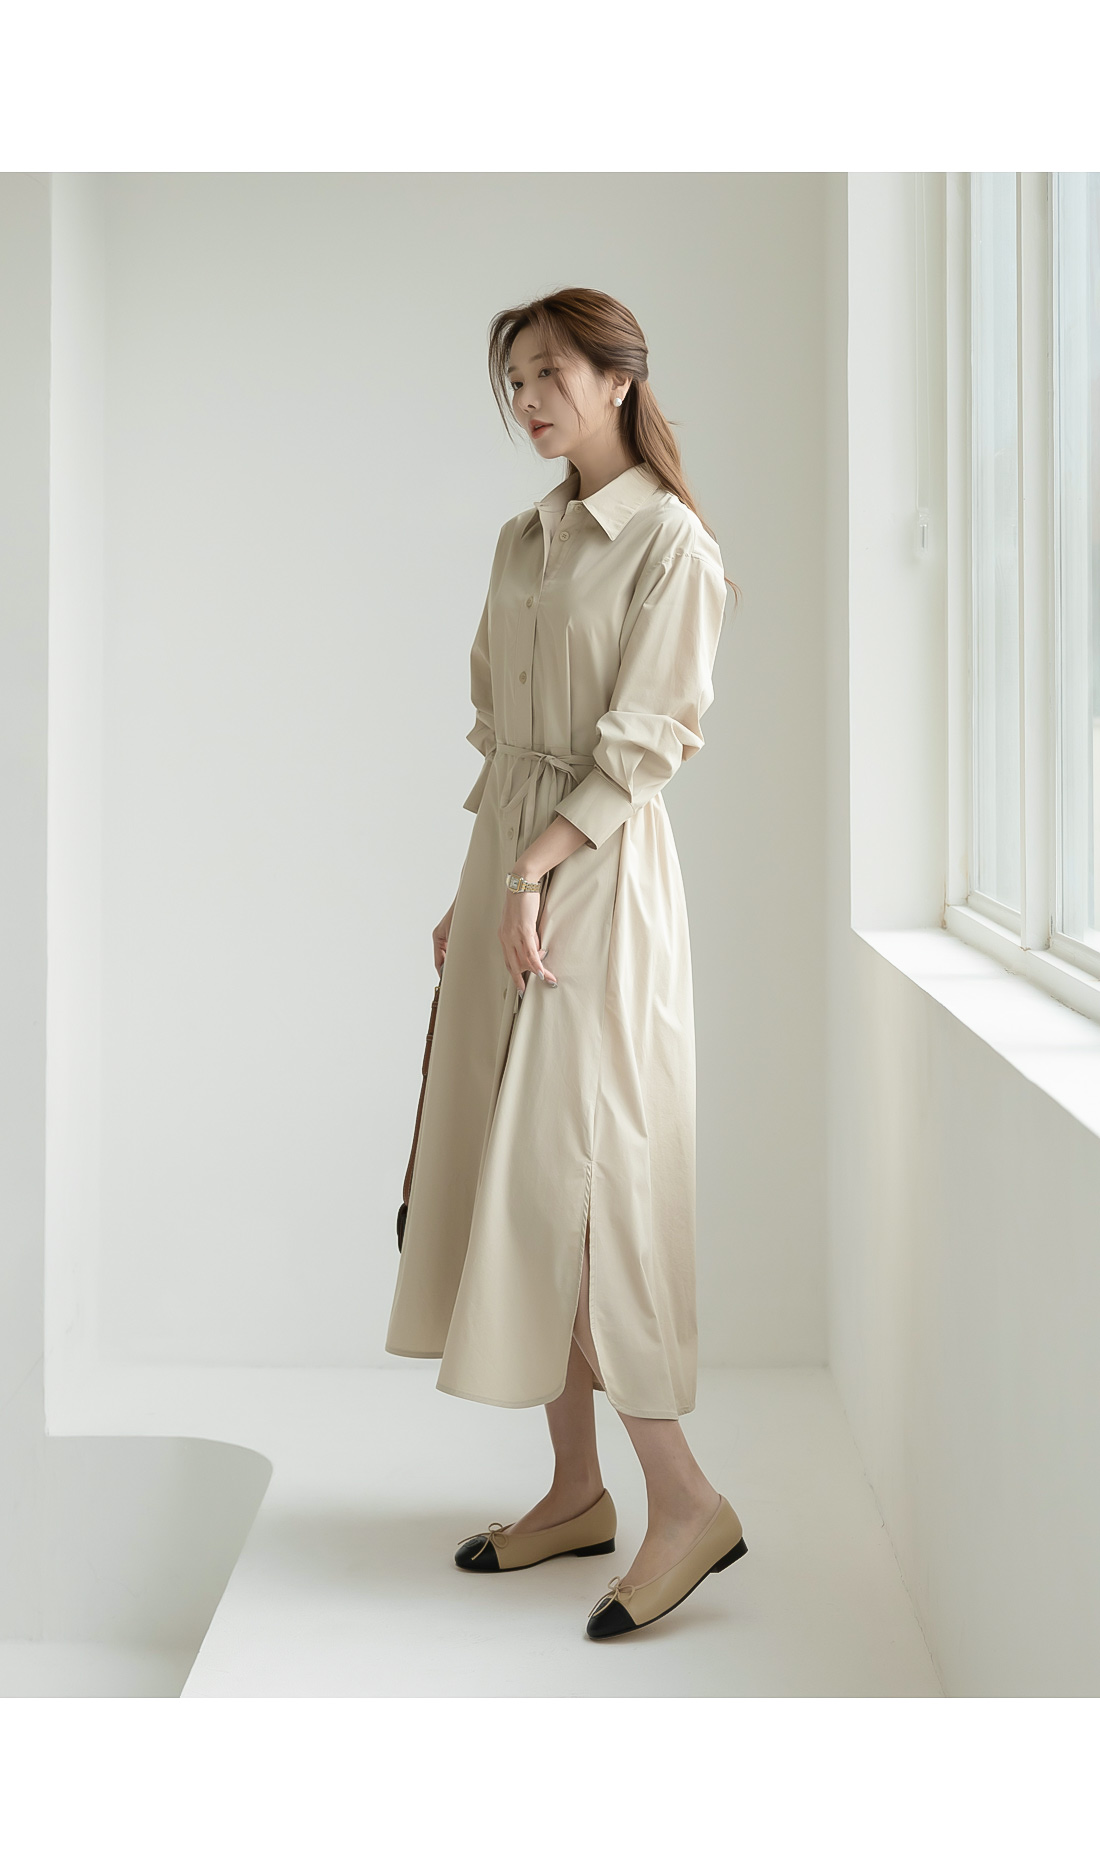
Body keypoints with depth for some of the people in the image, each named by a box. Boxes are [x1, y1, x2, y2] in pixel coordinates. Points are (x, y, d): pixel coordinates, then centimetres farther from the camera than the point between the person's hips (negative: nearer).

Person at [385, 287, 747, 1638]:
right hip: (506, 864, 8)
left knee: (567, 1184, -10)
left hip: (596, 879, -8)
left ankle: (685, 1500, -1)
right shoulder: (523, 541, 14)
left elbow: (644, 743, -14)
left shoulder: (670, 542, -9)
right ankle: (576, 1490, 17)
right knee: (510, 1177, 8)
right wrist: (471, 892, 12)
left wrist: (534, 869, -18)